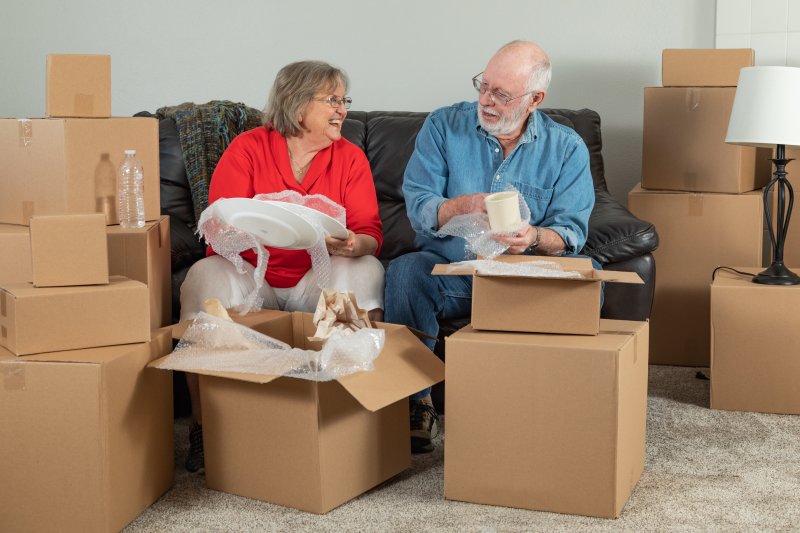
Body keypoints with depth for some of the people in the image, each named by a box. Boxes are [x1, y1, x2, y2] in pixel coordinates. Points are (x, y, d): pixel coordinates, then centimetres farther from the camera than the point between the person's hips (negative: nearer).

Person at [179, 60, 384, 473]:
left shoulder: (350, 157, 5)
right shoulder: (247, 149, -1)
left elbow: (370, 234, -3)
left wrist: (352, 245, -28)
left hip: (317, 279, 2)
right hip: (250, 273, -1)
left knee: (365, 271, -27)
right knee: (206, 276, -31)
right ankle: (203, 427, -21)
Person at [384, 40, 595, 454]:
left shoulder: (566, 149, 2)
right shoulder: (443, 126, 2)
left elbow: (571, 233, -6)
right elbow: (418, 208, -7)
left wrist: (534, 238, -29)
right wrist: (464, 206, -27)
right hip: (449, 267, 0)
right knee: (405, 272, -32)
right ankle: (415, 401, -19)